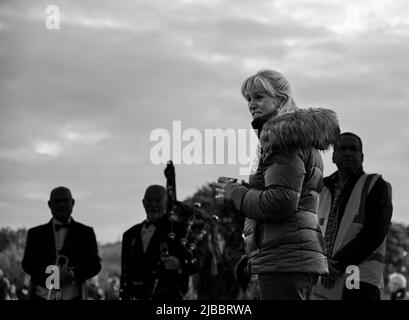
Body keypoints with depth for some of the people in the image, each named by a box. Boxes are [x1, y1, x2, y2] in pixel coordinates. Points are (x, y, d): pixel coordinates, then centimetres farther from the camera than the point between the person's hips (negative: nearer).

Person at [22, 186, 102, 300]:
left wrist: (72, 275, -14)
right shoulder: (35, 233, 16)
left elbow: (94, 264, 6)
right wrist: (50, 273, -15)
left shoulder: (85, 233, 14)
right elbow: (27, 263, 5)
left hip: (72, 296, 0)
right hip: (42, 296, 0)